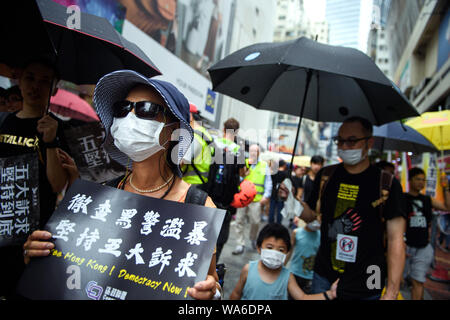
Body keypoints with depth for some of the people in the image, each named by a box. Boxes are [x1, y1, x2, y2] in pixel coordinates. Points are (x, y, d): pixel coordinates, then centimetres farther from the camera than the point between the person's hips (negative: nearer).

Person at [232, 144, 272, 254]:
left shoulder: (264, 165, 10)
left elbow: (268, 182, 7)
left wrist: (266, 196, -2)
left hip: (256, 198, -1)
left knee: (255, 221, 0)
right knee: (240, 221, 1)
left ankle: (253, 239, 28)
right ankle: (240, 244, 12)